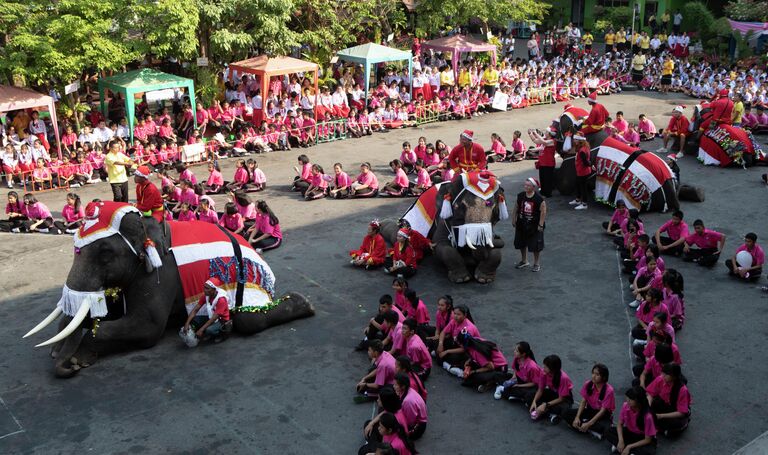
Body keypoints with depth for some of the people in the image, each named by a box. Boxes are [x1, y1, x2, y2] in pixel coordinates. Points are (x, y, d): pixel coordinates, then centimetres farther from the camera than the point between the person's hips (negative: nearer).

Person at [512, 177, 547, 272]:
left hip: (534, 226, -5)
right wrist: (514, 220, 7)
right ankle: (524, 261, 37)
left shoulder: (539, 199, -18)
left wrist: (541, 225, -15)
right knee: (522, 243, 17)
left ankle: (536, 264, 22)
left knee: (536, 246, 4)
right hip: (522, 224, 5)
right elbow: (516, 208, 7)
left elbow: (543, 212, -14)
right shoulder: (520, 196, -4)